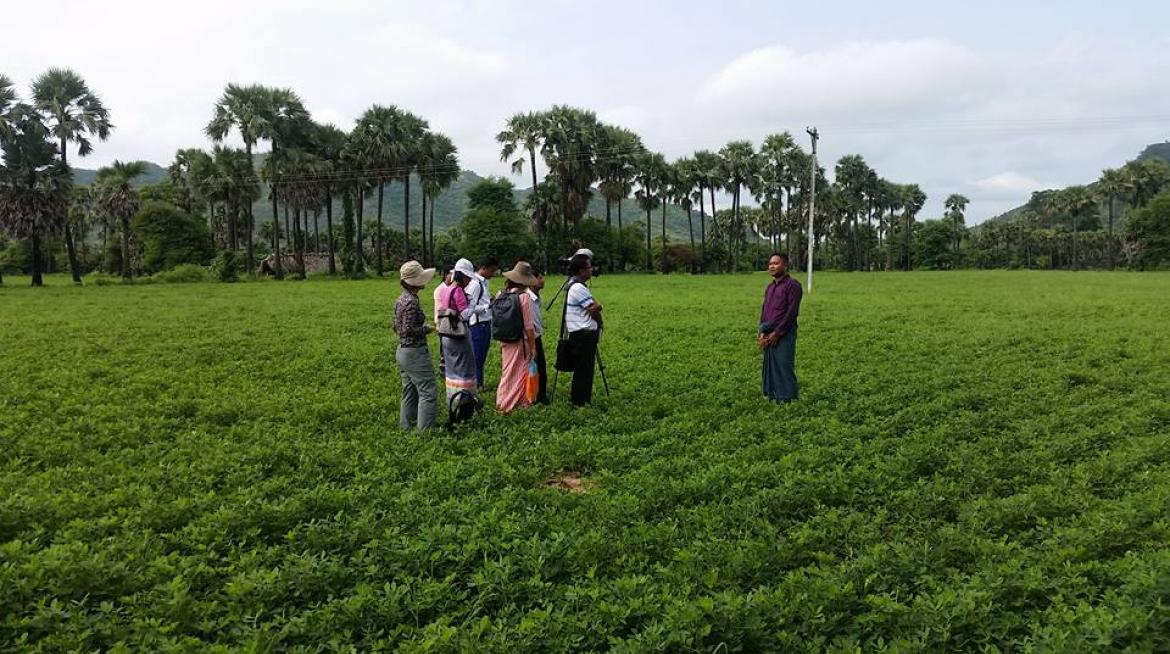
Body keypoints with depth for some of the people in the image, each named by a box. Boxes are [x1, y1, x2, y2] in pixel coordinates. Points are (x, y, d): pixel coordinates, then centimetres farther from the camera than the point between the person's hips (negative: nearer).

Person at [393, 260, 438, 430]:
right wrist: (427, 329, -10)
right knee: (428, 392, -5)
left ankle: (406, 425, 25)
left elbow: (396, 327, 15)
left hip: (402, 351, 10)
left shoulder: (401, 299, 9)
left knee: (409, 391, 18)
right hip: (415, 352, -10)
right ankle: (425, 429, -4)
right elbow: (409, 330, -24)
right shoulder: (411, 301, -20)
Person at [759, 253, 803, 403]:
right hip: (769, 335, 8)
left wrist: (777, 333, -15)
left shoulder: (792, 285, -8)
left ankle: (787, 399, 1)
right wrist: (762, 332, 2)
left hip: (784, 334, -8)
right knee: (769, 367, 9)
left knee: (784, 367, -6)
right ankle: (771, 395, 17)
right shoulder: (769, 287, 17)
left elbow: (792, 312, -14)